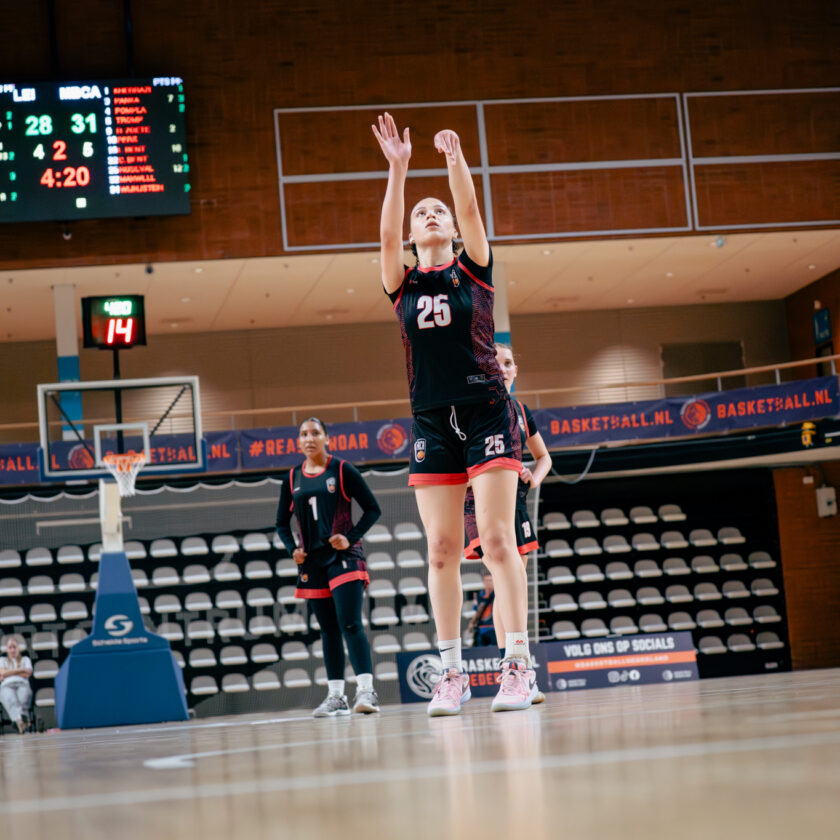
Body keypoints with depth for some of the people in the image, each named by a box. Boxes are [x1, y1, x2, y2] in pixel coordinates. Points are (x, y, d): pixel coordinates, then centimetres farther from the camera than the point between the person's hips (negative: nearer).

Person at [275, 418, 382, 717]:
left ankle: (366, 690, -21)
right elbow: (282, 523, 19)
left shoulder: (342, 470, -1)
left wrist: (351, 537, -12)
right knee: (328, 629, 8)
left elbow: (372, 509, 0)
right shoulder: (293, 479, 10)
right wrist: (293, 549, 2)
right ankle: (336, 696, 12)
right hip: (312, 561, 4)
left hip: (343, 557, -4)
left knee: (350, 624, -16)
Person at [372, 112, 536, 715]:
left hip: (486, 412, -2)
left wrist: (456, 158, -19)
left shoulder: (474, 270, 8)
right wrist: (398, 170, -14)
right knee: (443, 550, 0)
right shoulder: (403, 284, 11)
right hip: (432, 423, 2)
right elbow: (388, 233, -5)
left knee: (497, 538, -10)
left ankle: (518, 663, -9)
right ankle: (452, 672, 4)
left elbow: (470, 211, -7)